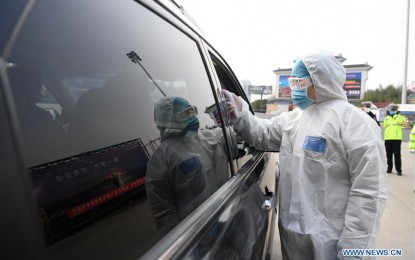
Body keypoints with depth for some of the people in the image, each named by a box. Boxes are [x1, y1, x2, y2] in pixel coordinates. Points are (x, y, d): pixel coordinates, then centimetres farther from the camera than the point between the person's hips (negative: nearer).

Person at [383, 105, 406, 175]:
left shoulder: (400, 117, 3)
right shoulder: (387, 117, 14)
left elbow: (401, 121, -17)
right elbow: (384, 126, 3)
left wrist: (394, 115, -16)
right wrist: (388, 116, -3)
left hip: (396, 139, -4)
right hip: (388, 138, 4)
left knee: (397, 155, -5)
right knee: (389, 155, 10)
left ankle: (399, 170, 1)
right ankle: (389, 168, 20)